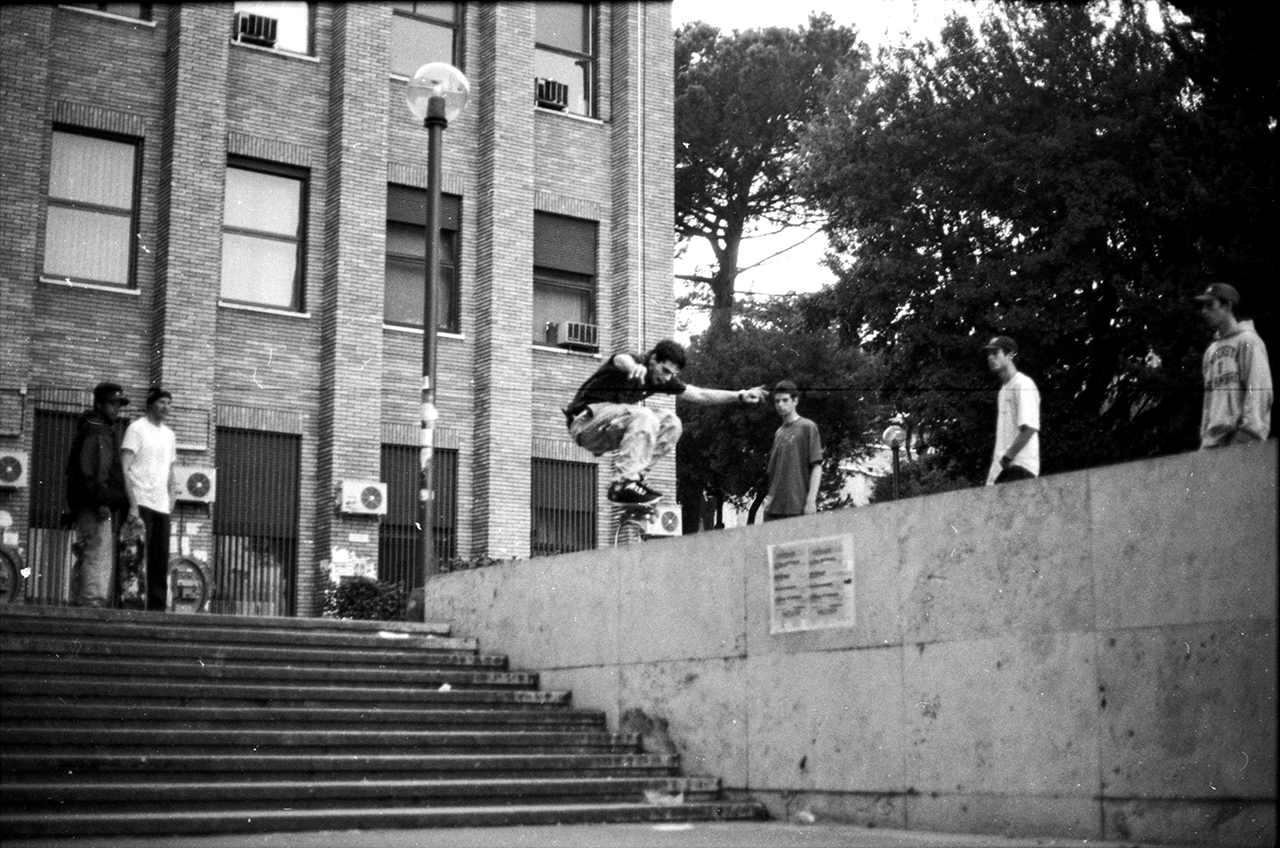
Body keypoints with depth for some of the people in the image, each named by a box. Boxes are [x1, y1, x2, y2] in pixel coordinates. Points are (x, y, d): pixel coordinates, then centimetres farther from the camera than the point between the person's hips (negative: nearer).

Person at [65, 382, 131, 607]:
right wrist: (100, 501, -25)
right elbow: (90, 470, -19)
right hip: (95, 505, -11)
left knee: (85, 558, 11)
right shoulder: (94, 429, -8)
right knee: (99, 556, -16)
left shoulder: (108, 431, 24)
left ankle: (79, 602, 14)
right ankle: (92, 602, -22)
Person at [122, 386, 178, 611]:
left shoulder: (169, 435, 18)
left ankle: (158, 608, 8)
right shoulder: (137, 428, -2)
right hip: (141, 504, -7)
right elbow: (124, 468, -9)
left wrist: (170, 499, 10)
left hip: (162, 507, 7)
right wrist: (133, 503, -17)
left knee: (161, 564, 5)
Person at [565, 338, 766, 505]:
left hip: (610, 427, 8)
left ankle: (634, 475, -6)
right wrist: (634, 367, -70)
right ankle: (623, 484, -34)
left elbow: (699, 394, 11)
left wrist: (740, 396, 5)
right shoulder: (636, 363, -19)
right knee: (644, 417, -32)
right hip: (586, 419, -8)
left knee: (670, 423, -4)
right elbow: (621, 360, -45)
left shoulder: (663, 378, 5)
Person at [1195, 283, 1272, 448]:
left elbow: (1260, 393, -10)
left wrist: (1247, 437, -19)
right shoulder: (1211, 350, 23)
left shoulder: (1248, 341, 0)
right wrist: (1205, 437, 12)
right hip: (1213, 440, 7)